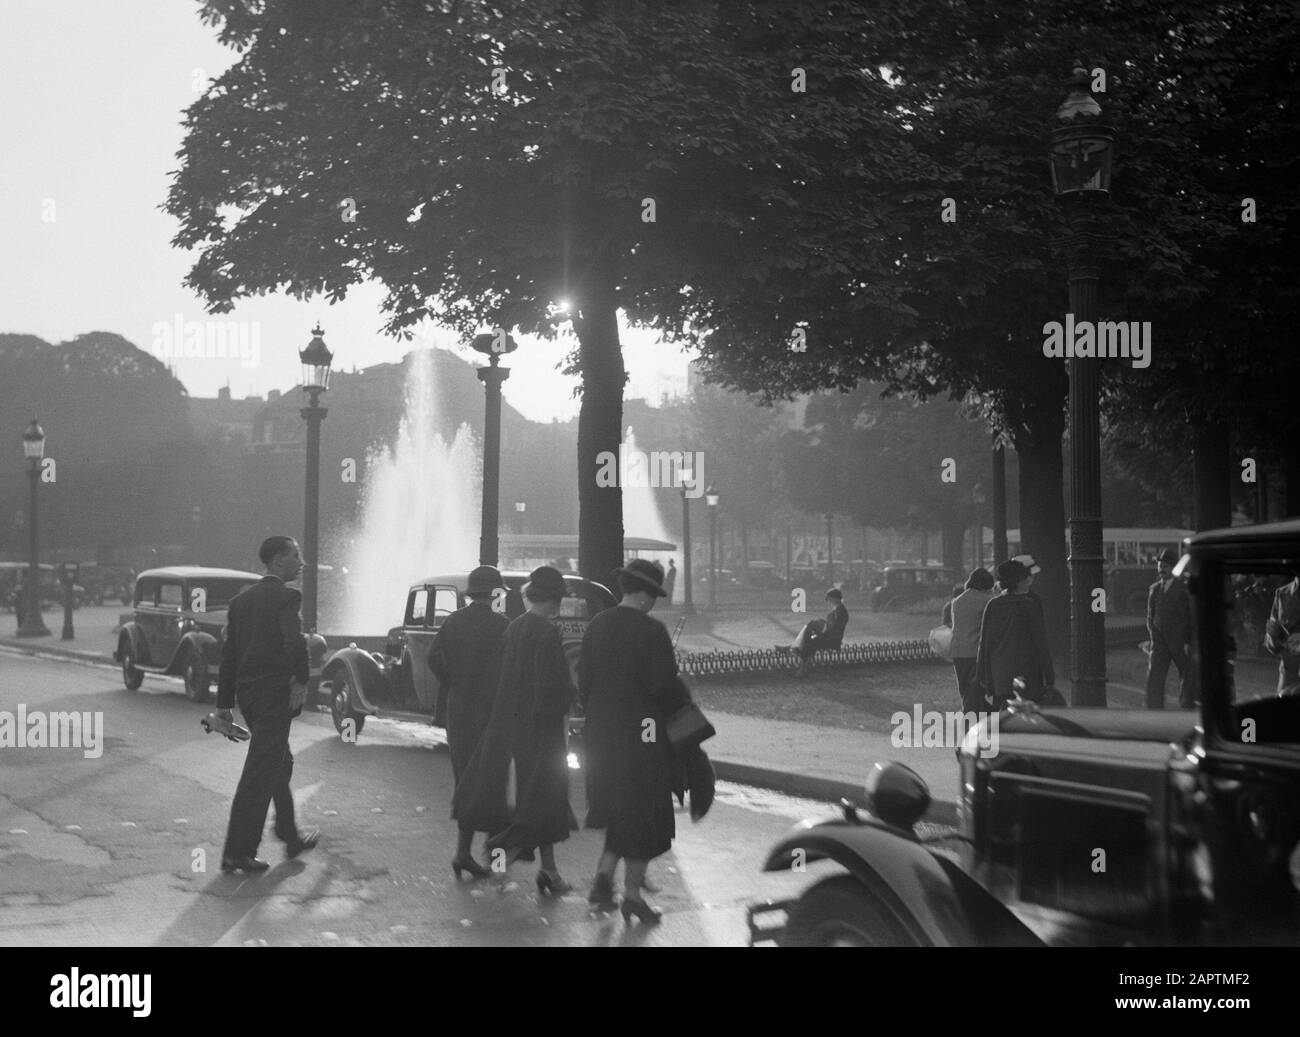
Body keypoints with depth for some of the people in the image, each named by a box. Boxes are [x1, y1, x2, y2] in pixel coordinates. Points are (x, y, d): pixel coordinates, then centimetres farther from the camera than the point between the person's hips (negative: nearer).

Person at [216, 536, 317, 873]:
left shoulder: (242, 599, 13)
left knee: (280, 765, 21)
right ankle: (237, 852, -1)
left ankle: (291, 836, 32)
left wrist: (224, 702, 16)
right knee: (260, 773, -3)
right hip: (275, 694, -8)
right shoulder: (286, 596, -10)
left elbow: (228, 652, 14)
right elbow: (294, 642, -27)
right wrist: (301, 680, -20)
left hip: (247, 694, 8)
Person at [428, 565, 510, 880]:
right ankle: (463, 851, -7)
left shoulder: (453, 621, 6)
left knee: (462, 773, 17)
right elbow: (506, 667, -15)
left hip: (457, 709, 6)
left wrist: (451, 687, 9)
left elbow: (433, 657, -1)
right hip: (488, 709, -6)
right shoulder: (500, 623, -10)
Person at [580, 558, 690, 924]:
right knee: (644, 813, 6)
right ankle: (632, 894, 11)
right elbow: (664, 685, -17)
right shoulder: (651, 631, -16)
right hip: (642, 733, -6)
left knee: (618, 808, 21)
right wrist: (682, 707, 1)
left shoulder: (596, 626, 4)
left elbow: (583, 680, 9)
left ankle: (604, 875, 9)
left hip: (601, 733, 6)